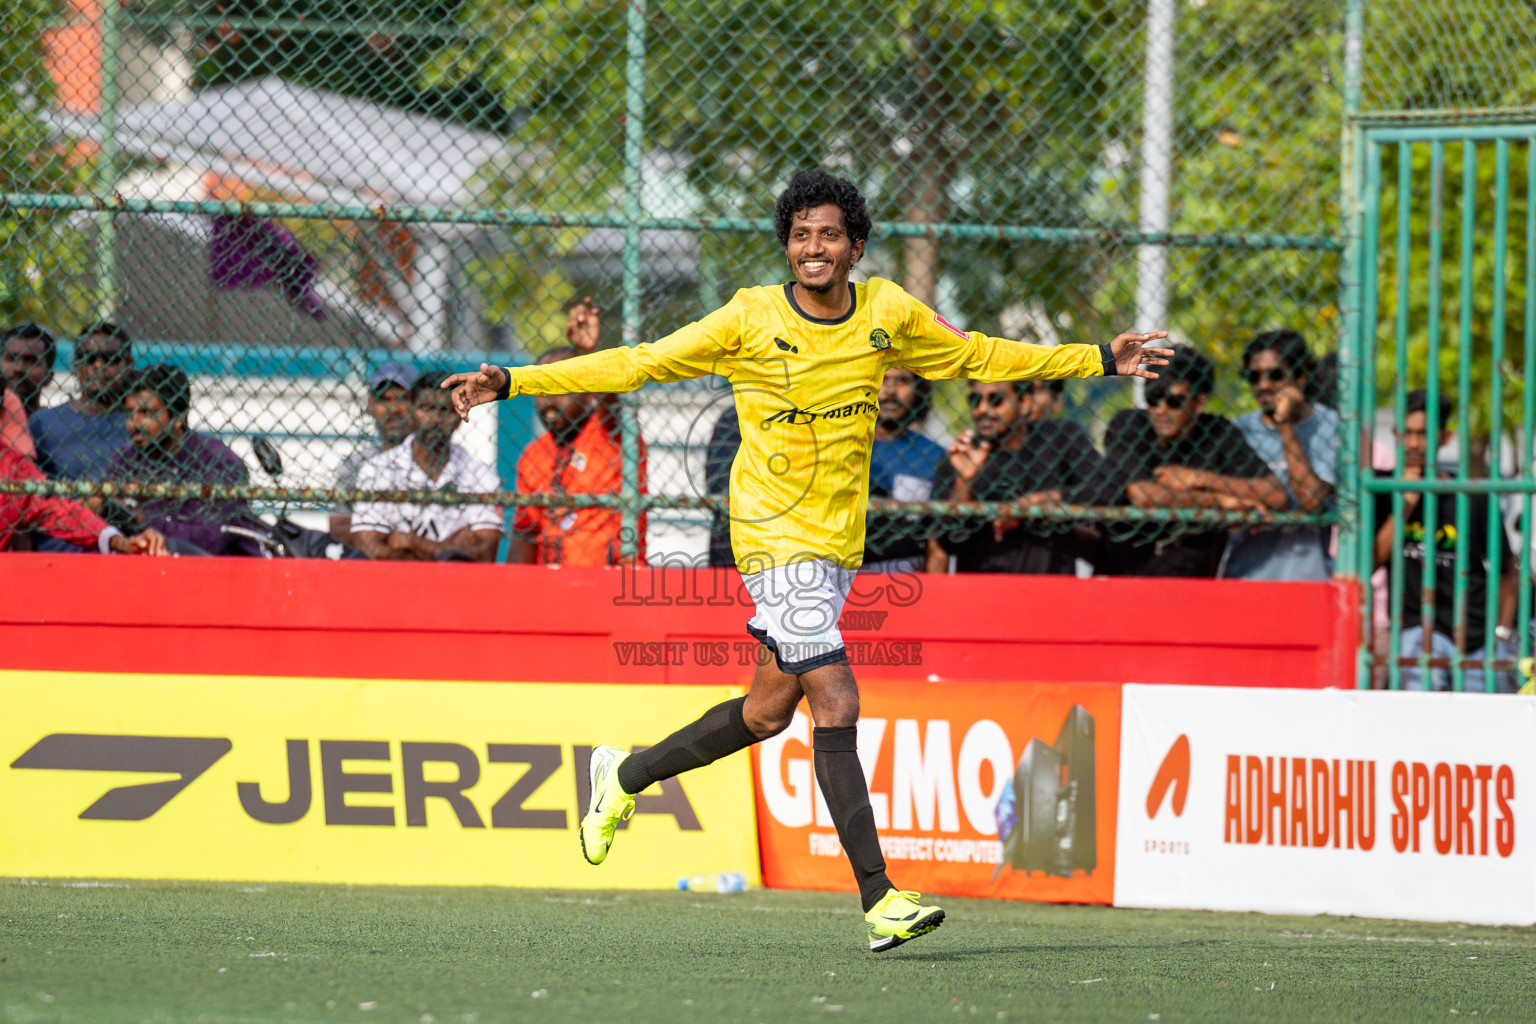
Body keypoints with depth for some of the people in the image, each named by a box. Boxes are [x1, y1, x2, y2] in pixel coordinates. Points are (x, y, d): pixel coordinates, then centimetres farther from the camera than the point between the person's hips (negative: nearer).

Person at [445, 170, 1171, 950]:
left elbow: (979, 357, 17)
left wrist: (1100, 360, 18)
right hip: (774, 534, -6)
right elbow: (637, 365, -4)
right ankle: (878, 899, -14)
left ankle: (625, 775, 34)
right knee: (836, 708, -14)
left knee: (768, 710, 11)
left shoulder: (889, 314, 2)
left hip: (838, 542, 6)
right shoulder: (750, 321, -10)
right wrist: (511, 383, -9)